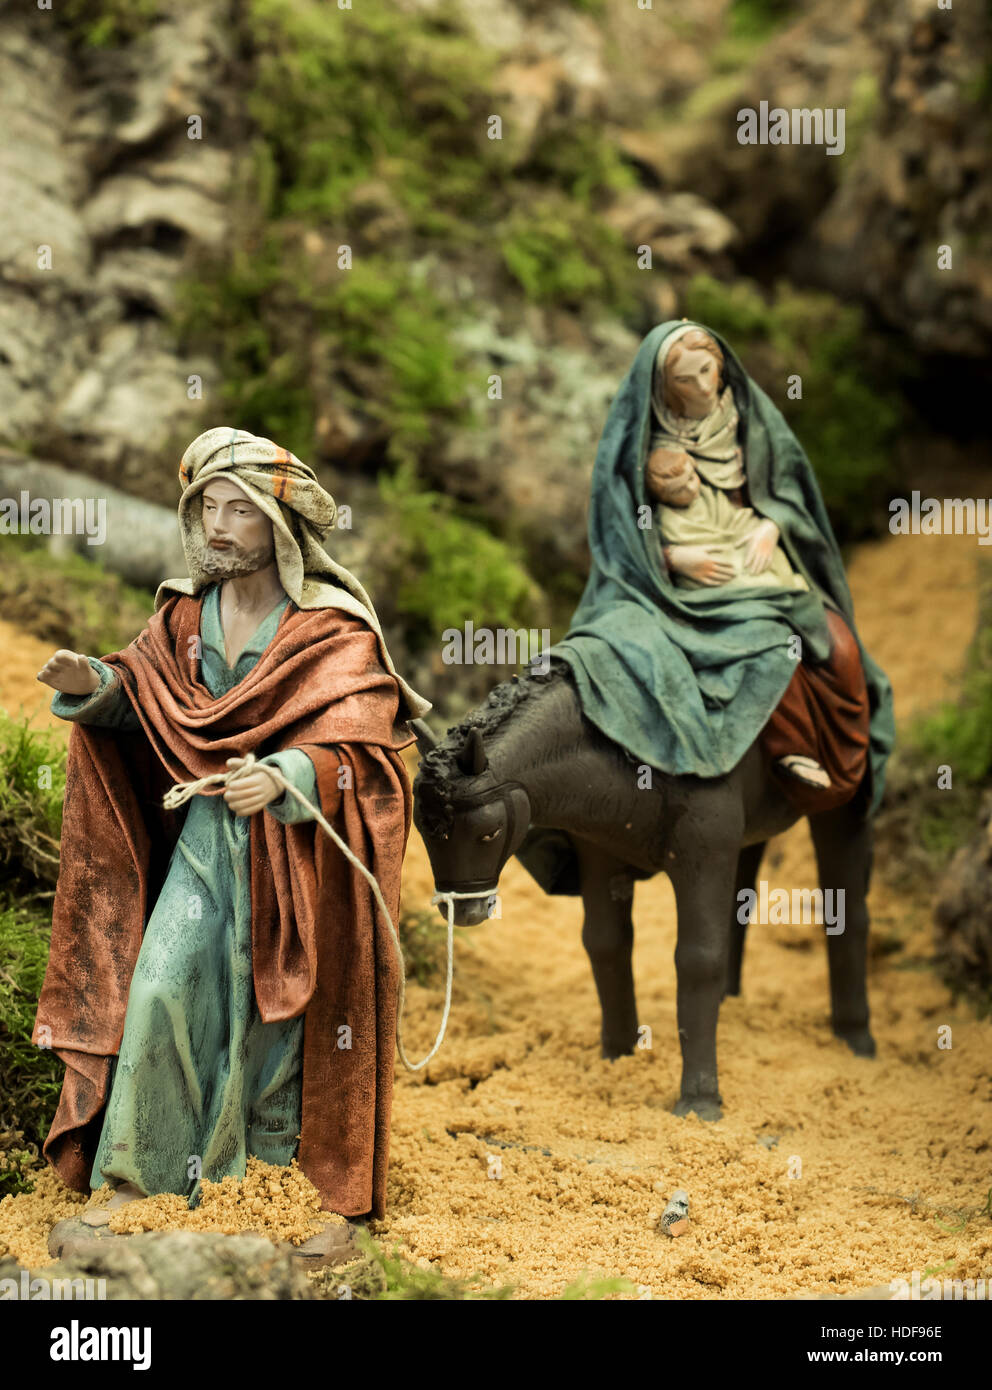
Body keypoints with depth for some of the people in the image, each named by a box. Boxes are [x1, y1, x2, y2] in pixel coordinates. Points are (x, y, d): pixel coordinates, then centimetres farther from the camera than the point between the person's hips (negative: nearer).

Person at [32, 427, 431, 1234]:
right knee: (160, 988, -5)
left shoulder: (336, 630, -14)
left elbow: (354, 749, -23)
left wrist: (283, 774, -42)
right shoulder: (187, 612, 3)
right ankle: (138, 1169, 7)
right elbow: (147, 704, 10)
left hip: (299, 844, -4)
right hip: (206, 832, 4)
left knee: (286, 999, 4)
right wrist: (97, 684, -11)